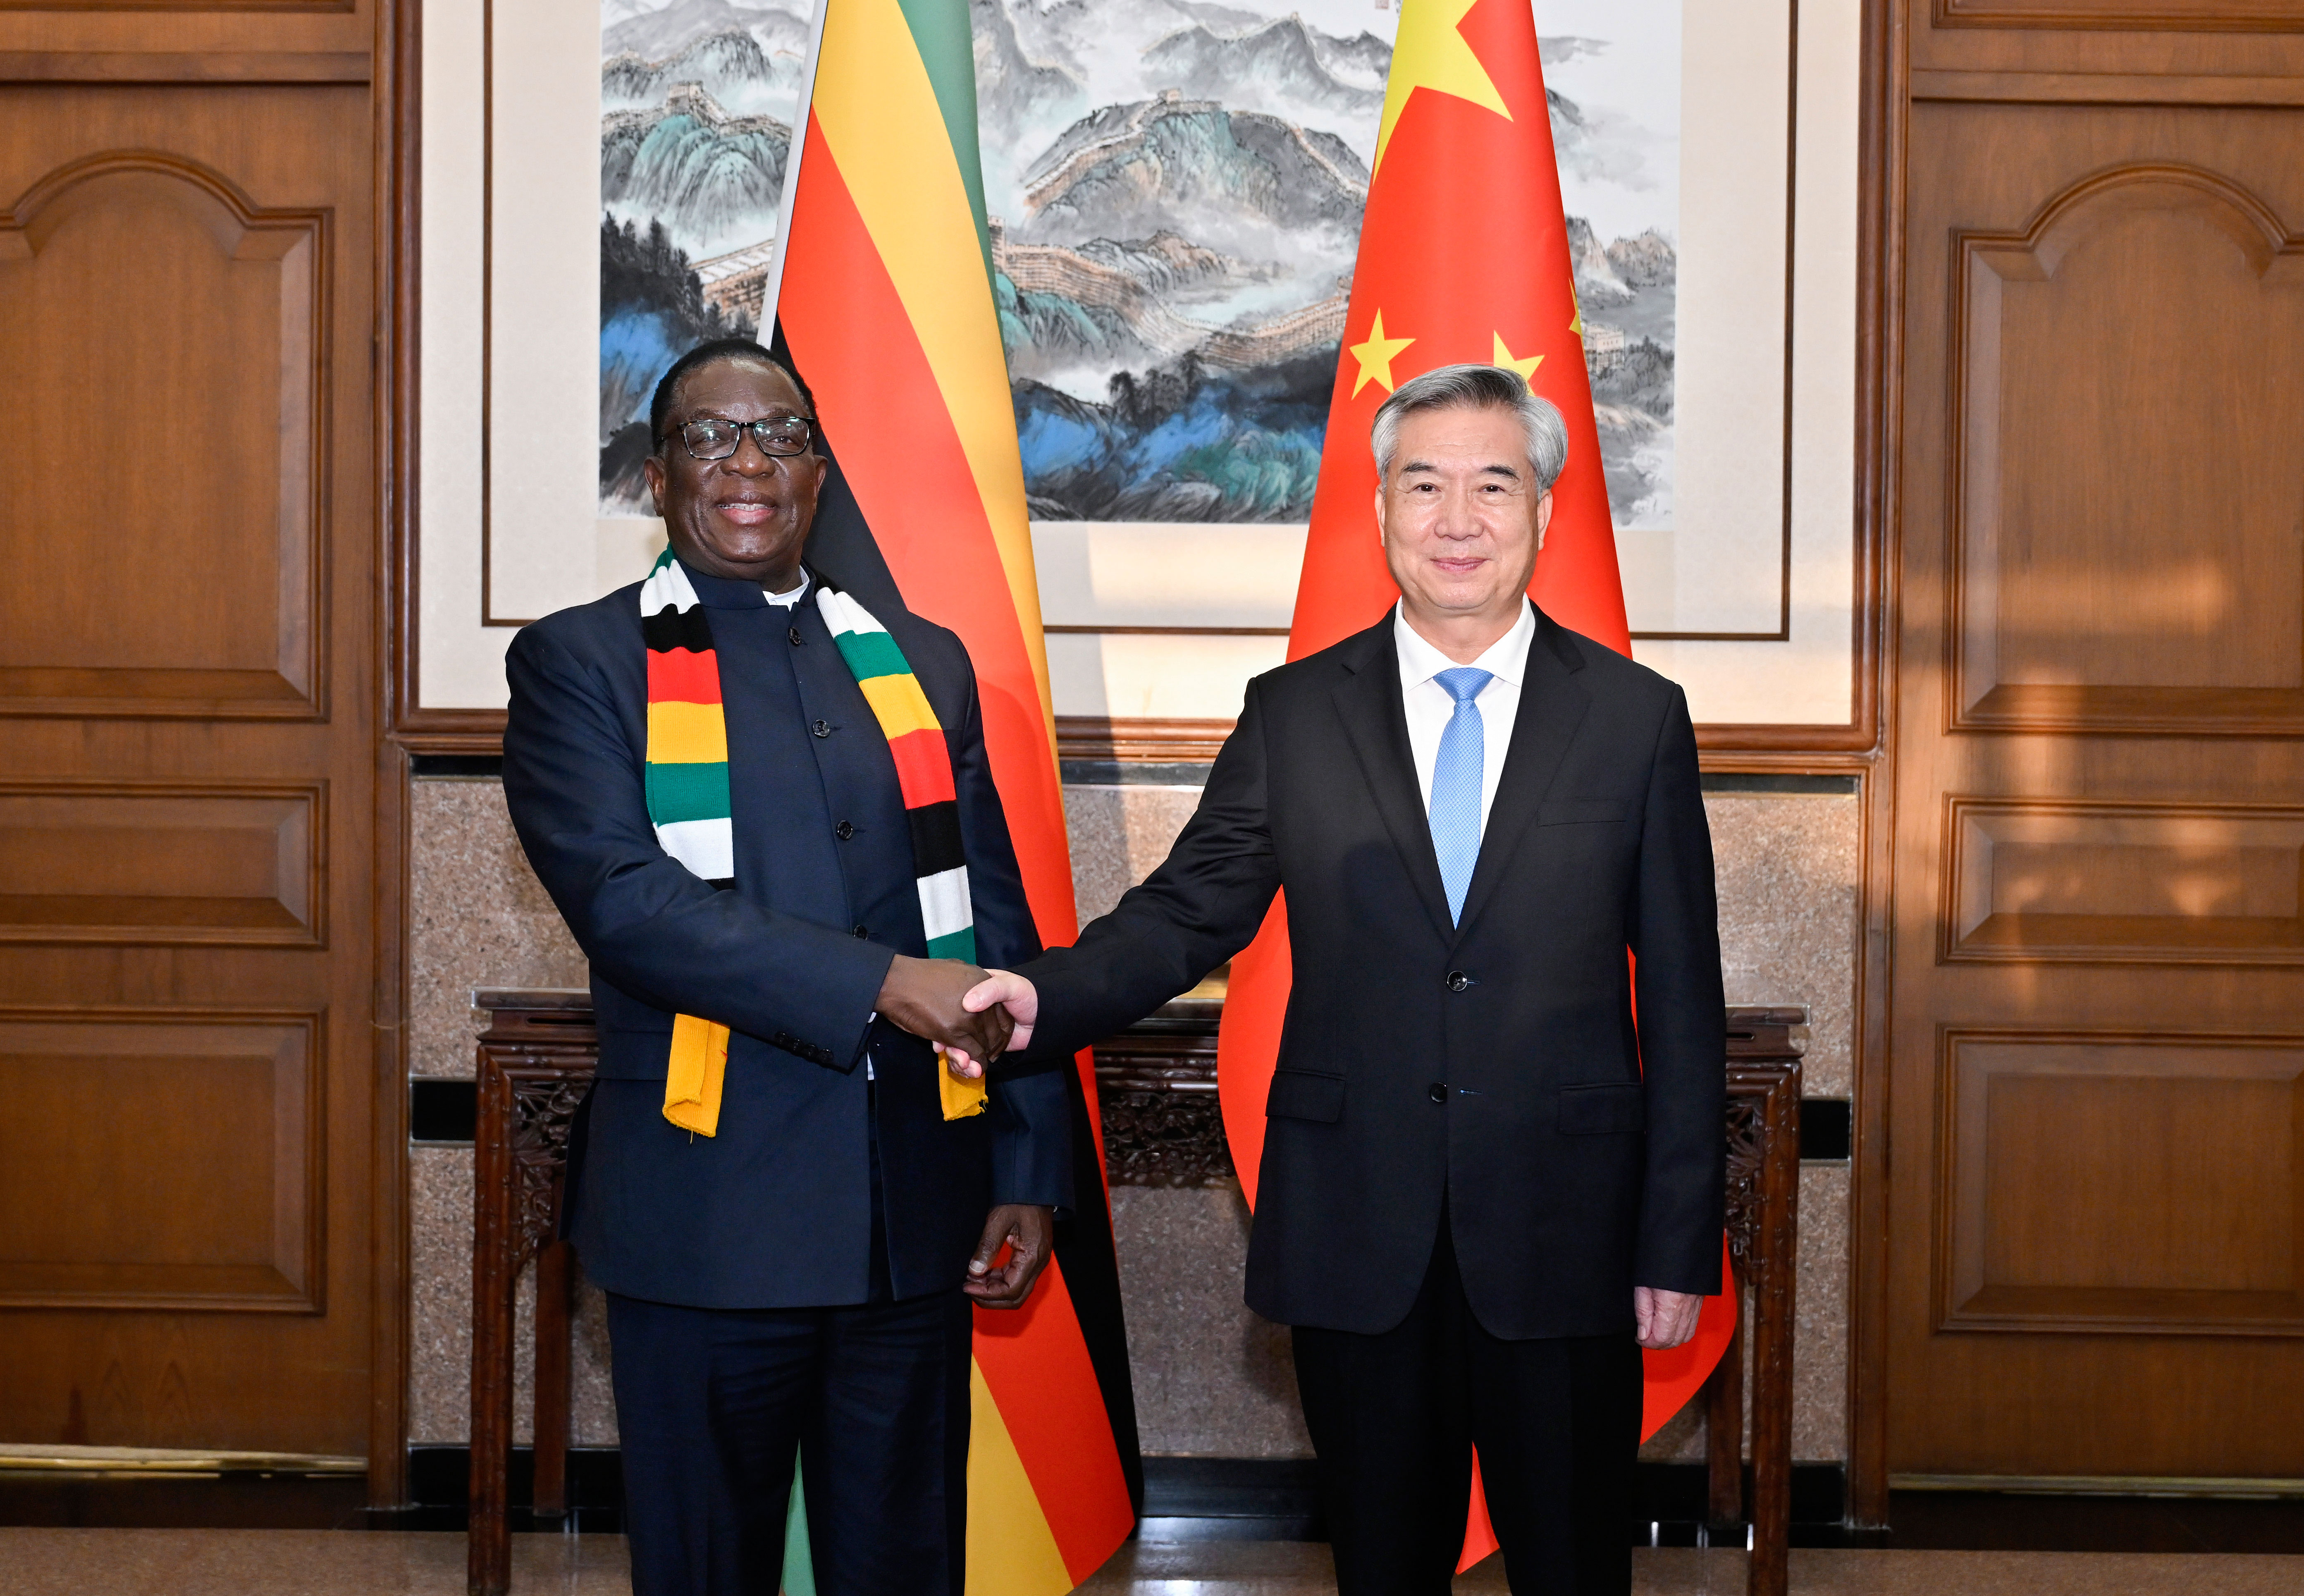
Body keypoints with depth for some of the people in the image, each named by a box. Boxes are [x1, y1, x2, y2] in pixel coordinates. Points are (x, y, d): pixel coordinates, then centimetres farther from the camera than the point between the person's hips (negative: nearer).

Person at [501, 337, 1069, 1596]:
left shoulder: (923, 664, 12)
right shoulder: (580, 666, 0)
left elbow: (1001, 930, 11)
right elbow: (621, 899, -15)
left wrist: (1029, 1173, 5)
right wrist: (880, 983, -21)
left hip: (917, 1216, 4)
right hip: (707, 1215, -3)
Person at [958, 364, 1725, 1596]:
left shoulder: (1637, 718, 1)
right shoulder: (1293, 716, 5)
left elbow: (1682, 998, 1)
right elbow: (1189, 911, 4)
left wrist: (1682, 1245, -1)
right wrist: (1045, 996, -17)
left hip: (1561, 1237, -1)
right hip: (1356, 1239, 1)